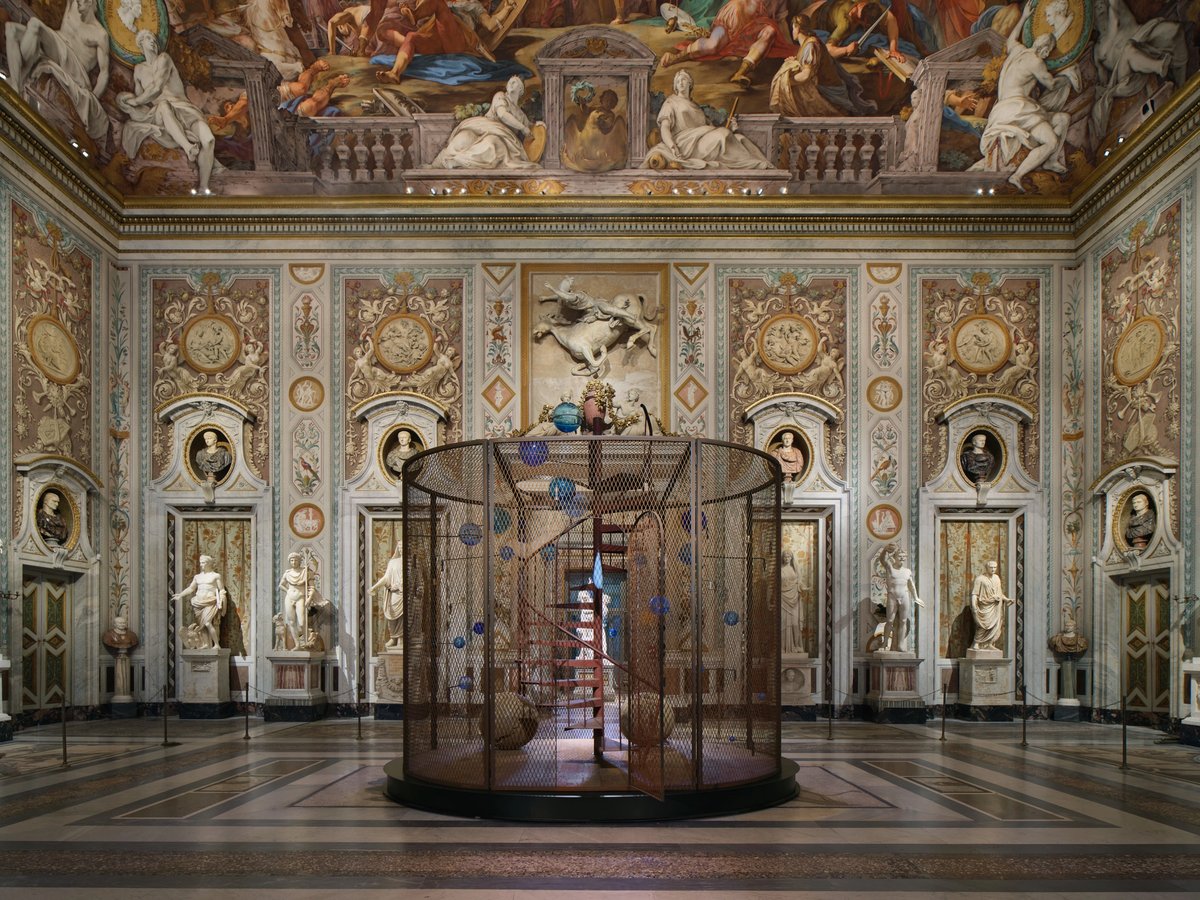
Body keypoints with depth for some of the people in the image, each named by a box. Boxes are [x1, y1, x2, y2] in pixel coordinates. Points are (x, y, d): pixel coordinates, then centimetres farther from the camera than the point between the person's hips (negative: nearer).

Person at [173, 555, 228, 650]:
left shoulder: (216, 576, 4)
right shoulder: (197, 576, 17)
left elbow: (222, 590, 2)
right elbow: (190, 588, 16)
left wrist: (220, 603, -9)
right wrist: (180, 595, 1)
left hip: (210, 603, -6)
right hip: (199, 603, 6)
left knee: (207, 623, -20)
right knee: (203, 625, 2)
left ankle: (217, 644, -16)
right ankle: (209, 644, 9)